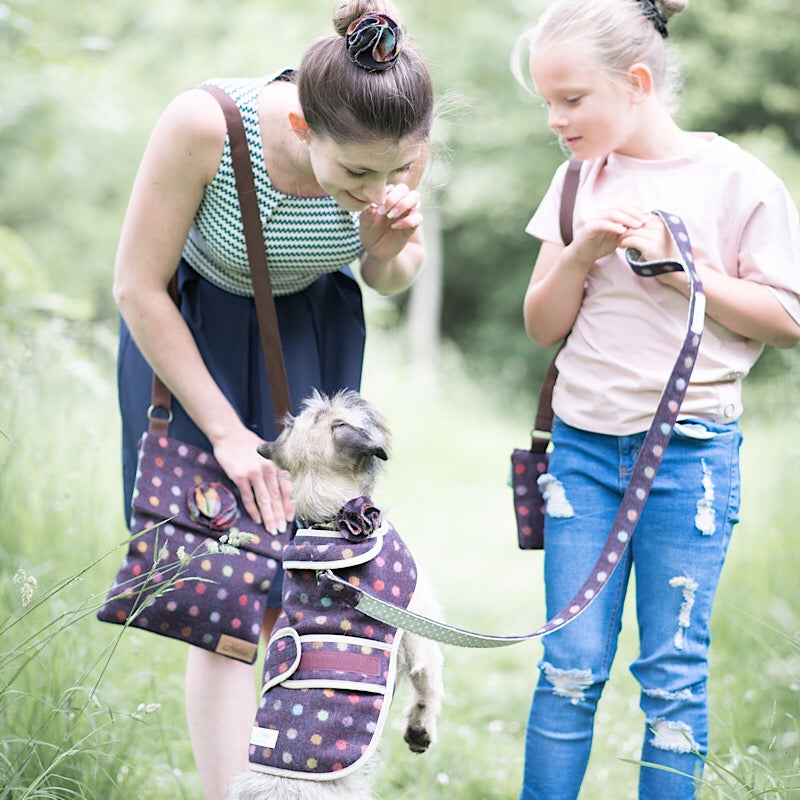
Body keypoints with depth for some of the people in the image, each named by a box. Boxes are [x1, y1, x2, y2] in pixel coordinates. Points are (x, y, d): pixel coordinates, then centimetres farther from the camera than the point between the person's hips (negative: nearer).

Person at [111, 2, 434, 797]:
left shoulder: (398, 145, -23)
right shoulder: (203, 125, -34)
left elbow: (390, 280, -1)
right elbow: (137, 289, -20)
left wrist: (388, 248, -26)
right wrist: (227, 431, -18)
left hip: (312, 332, 3)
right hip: (194, 338, -3)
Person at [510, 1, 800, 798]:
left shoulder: (736, 180, -6)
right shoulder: (580, 180, 7)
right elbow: (543, 326, 9)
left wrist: (674, 264, -14)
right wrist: (582, 253, -10)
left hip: (691, 452, -3)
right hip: (583, 444, 3)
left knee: (672, 668, 3)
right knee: (570, 662, 4)